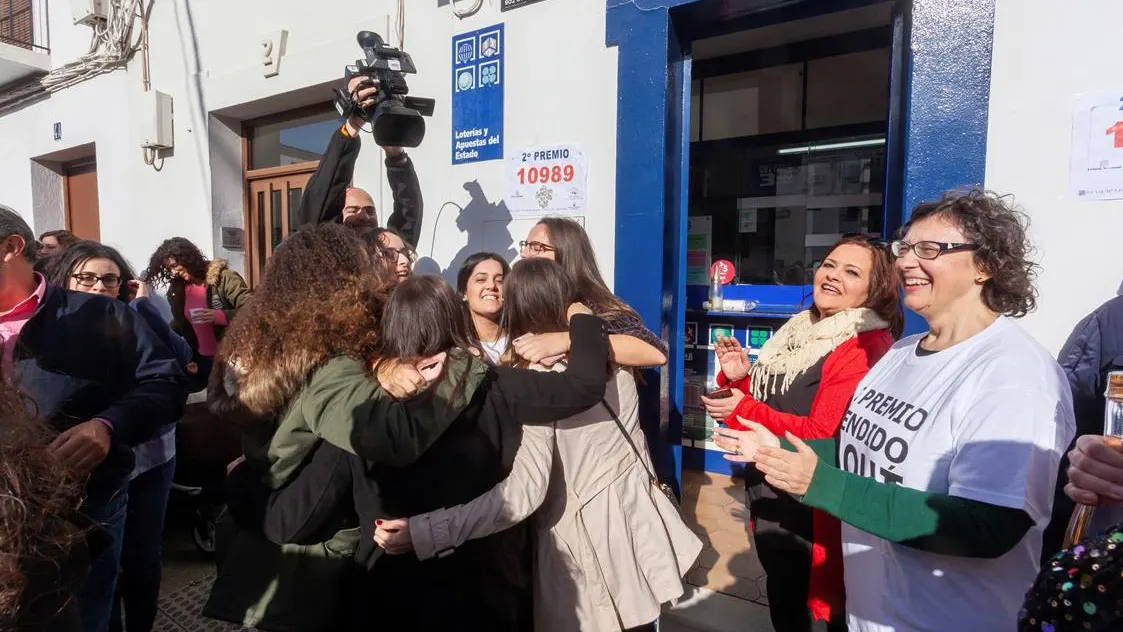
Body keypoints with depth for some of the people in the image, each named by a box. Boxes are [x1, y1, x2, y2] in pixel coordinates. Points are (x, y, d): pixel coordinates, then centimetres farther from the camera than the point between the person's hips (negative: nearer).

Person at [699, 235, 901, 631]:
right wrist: (739, 379, -6)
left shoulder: (869, 346, -17)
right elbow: (765, 405, 13)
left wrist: (743, 411, -25)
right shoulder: (799, 332, 8)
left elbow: (821, 435, -23)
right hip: (768, 501, 8)